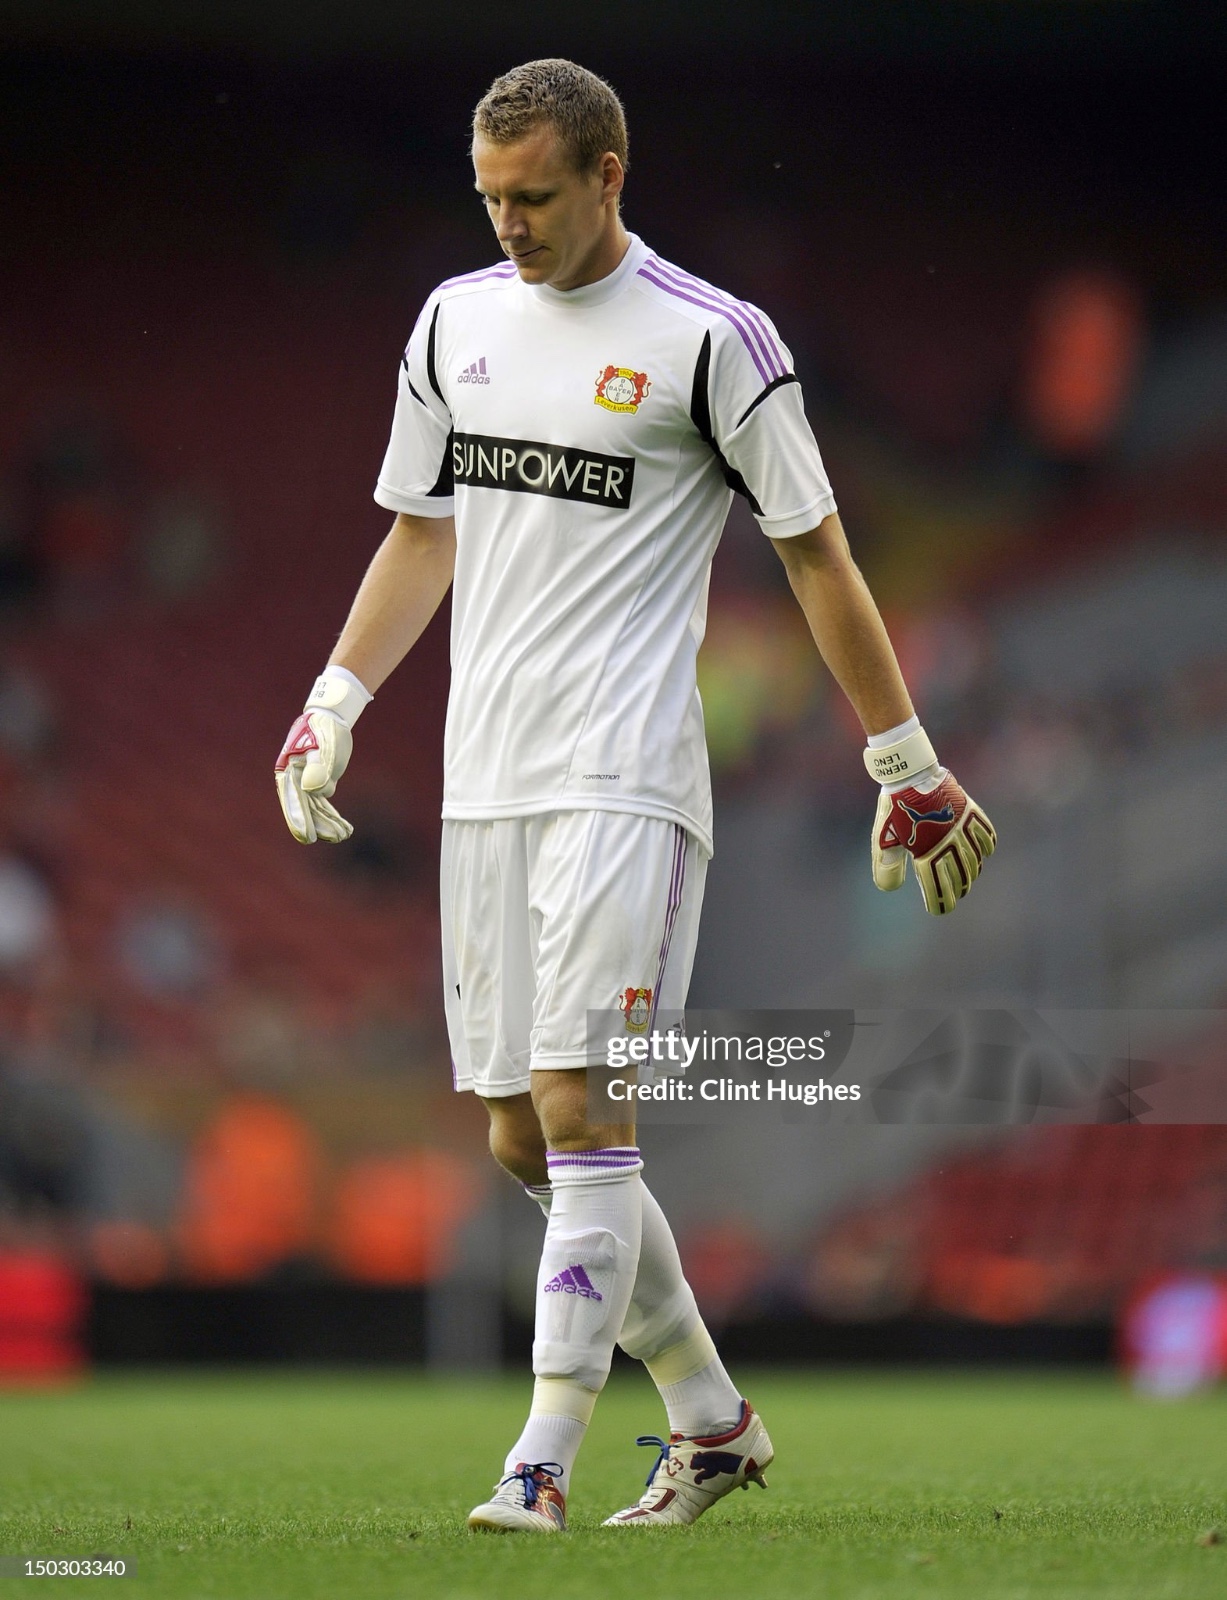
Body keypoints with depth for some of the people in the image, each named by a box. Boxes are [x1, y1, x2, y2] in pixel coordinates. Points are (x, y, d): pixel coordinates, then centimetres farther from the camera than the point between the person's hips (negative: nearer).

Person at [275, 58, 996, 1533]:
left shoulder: (709, 341, -5)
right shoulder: (456, 320, 13)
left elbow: (816, 555, 0)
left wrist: (908, 769, 2)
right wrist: (331, 708, 15)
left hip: (625, 782, -6)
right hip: (482, 784, 6)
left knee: (580, 1110, -14)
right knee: (521, 1138, 6)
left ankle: (543, 1462, -13)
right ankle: (712, 1422, 20)